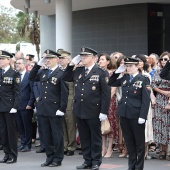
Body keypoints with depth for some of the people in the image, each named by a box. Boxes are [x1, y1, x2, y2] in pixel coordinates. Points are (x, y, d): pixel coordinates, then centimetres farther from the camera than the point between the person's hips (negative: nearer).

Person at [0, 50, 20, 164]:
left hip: (9, 107, -5)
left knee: (11, 131, 1)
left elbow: (17, 92, -8)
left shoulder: (14, 74, -5)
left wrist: (15, 107, -14)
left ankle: (13, 156, 7)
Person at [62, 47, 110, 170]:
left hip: (93, 111, -6)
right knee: (84, 137, 11)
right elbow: (65, 78, 16)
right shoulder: (77, 71, 9)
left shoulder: (101, 73, -8)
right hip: (79, 110, 6)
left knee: (95, 137, 6)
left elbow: (106, 93, -10)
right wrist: (71, 65, 4)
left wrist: (104, 111, -15)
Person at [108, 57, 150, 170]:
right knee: (129, 141, 11)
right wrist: (117, 72, 7)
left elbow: (146, 100, -10)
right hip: (124, 114, 6)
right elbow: (111, 83, 21)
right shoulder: (124, 78, 10)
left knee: (139, 142, 4)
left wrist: (142, 116, -17)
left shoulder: (143, 80, -6)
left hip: (136, 115, -6)